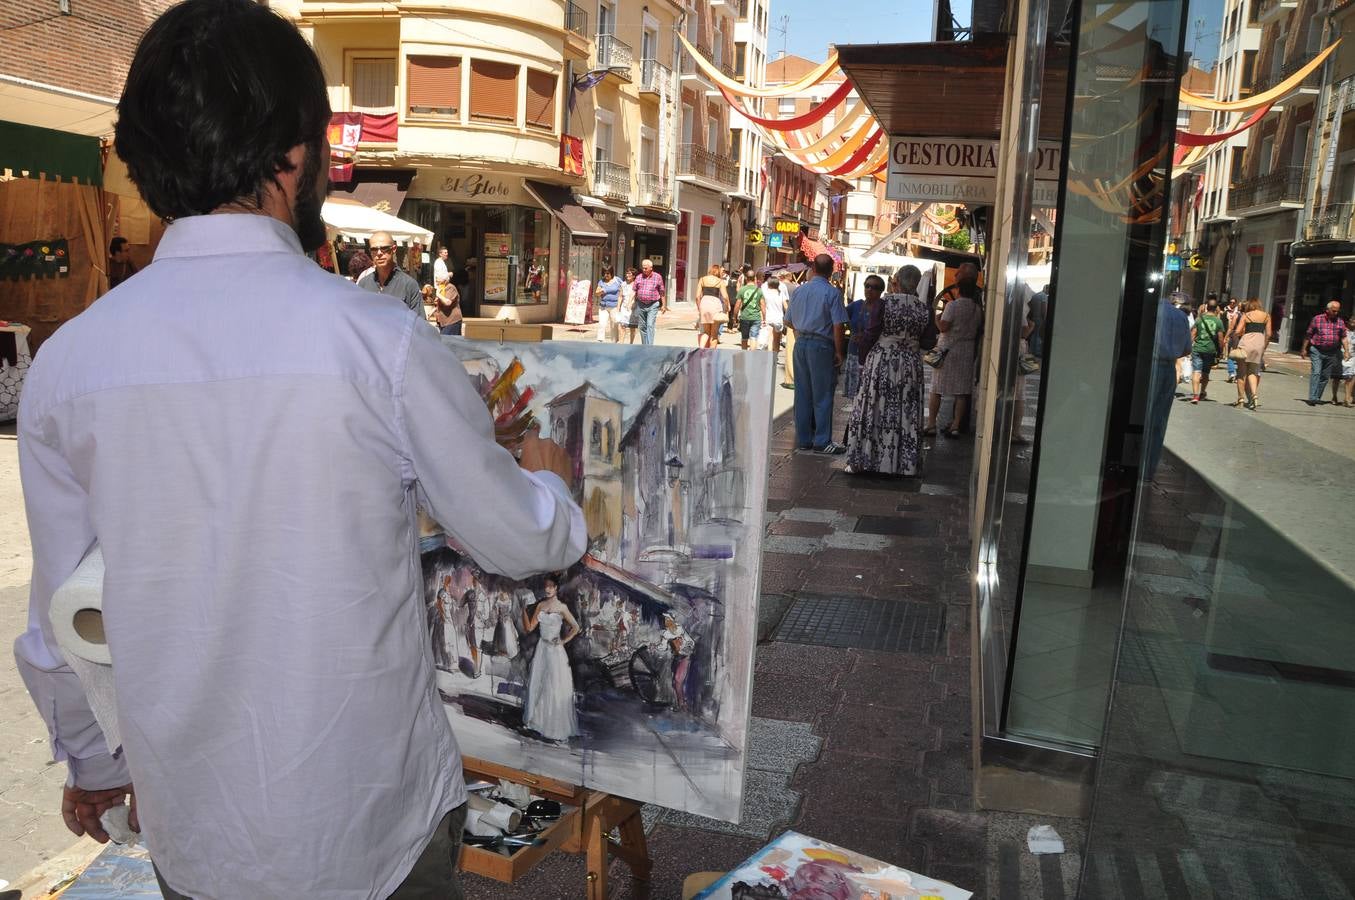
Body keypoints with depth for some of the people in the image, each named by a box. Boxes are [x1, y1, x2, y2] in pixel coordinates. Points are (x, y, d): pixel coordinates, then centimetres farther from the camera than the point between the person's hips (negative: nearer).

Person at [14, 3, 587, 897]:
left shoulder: (64, 363, -10)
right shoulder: (380, 339, -21)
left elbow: (63, 620, 0)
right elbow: (519, 542, -9)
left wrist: (93, 764, 19)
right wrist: (549, 479, 14)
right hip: (373, 824, -3)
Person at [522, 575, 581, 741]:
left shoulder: (562, 607, -7)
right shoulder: (540, 605, 5)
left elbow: (576, 627, -4)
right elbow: (529, 628, 2)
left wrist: (563, 641, -7)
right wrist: (524, 611, -8)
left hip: (555, 650, -5)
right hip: (541, 648, 5)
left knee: (555, 688, 0)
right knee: (537, 684, 11)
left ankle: (557, 726, 10)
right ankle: (537, 719, 26)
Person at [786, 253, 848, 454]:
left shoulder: (799, 291, 8)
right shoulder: (832, 293, -10)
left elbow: (788, 322, 15)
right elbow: (839, 326, -14)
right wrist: (838, 352, -6)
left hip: (801, 343, 6)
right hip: (821, 345, -6)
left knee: (802, 394, 10)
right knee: (822, 395, 0)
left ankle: (803, 439, 16)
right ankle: (822, 441, 3)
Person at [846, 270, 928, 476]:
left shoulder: (884, 303, -11)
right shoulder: (924, 308, -1)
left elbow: (870, 335, -9)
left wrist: (864, 360, 2)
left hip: (881, 361, -2)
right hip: (911, 364, 3)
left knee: (875, 411, 7)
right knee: (905, 415, 9)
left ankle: (864, 459, 11)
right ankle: (904, 464, 14)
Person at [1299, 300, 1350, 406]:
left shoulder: (1340, 321, 7)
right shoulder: (1317, 319, -1)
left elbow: (1344, 337, 8)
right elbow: (1308, 335, 4)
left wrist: (1346, 350, -2)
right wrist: (1304, 349, 3)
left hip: (1332, 353, 3)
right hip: (1317, 351, -3)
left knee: (1325, 376, 7)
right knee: (1316, 373, -15)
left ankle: (1317, 398, 17)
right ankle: (1312, 398, -19)